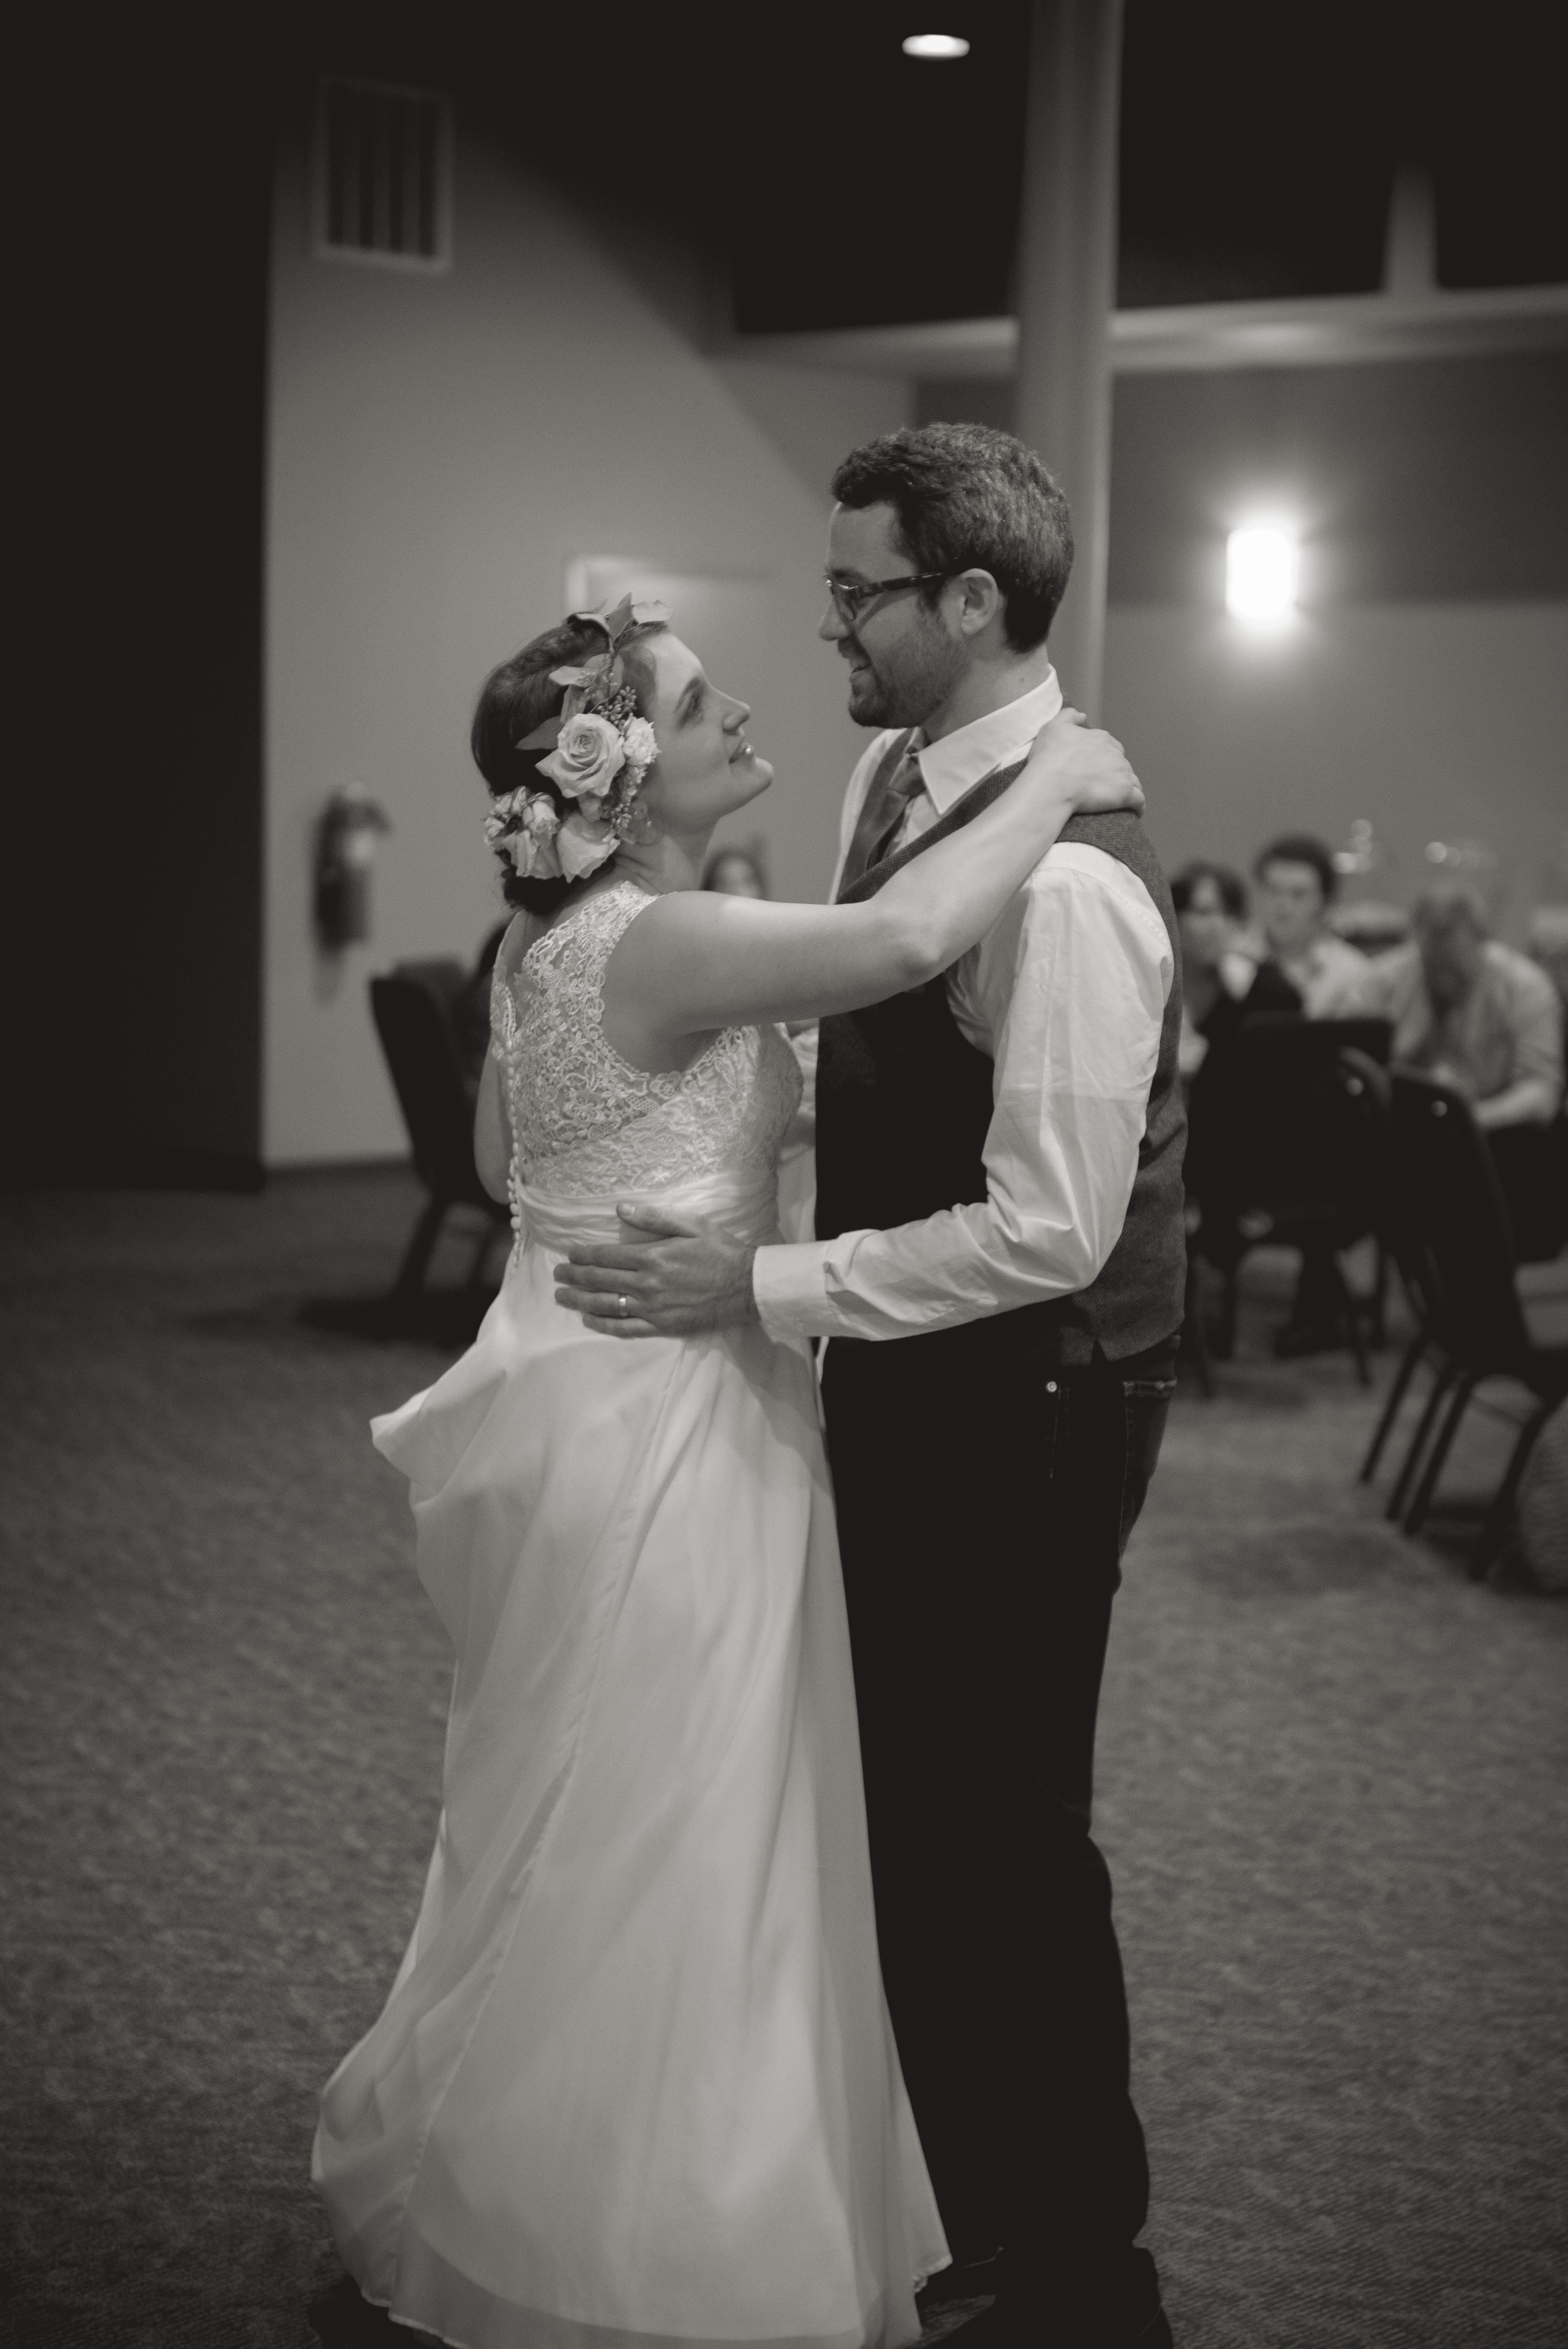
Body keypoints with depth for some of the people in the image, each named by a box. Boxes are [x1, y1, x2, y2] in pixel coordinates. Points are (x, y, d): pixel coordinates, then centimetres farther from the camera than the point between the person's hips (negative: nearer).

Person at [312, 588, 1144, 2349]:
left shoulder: (548, 943, 8)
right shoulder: (659, 944, -23)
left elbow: (501, 1158, 21)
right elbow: (902, 940, -38)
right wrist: (1053, 778, -24)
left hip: (577, 1393, 10)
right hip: (661, 1421, -10)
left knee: (588, 1841, 23)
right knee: (657, 1848, 3)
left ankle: (473, 2178, 39)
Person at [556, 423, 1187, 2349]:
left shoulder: (1062, 877, -26)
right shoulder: (887, 783, 4)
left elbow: (1045, 1232, -27)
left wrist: (763, 1288, -23)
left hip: (1023, 1414, -9)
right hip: (909, 1389, 9)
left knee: (1003, 1836, 4)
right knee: (903, 1810, 20)